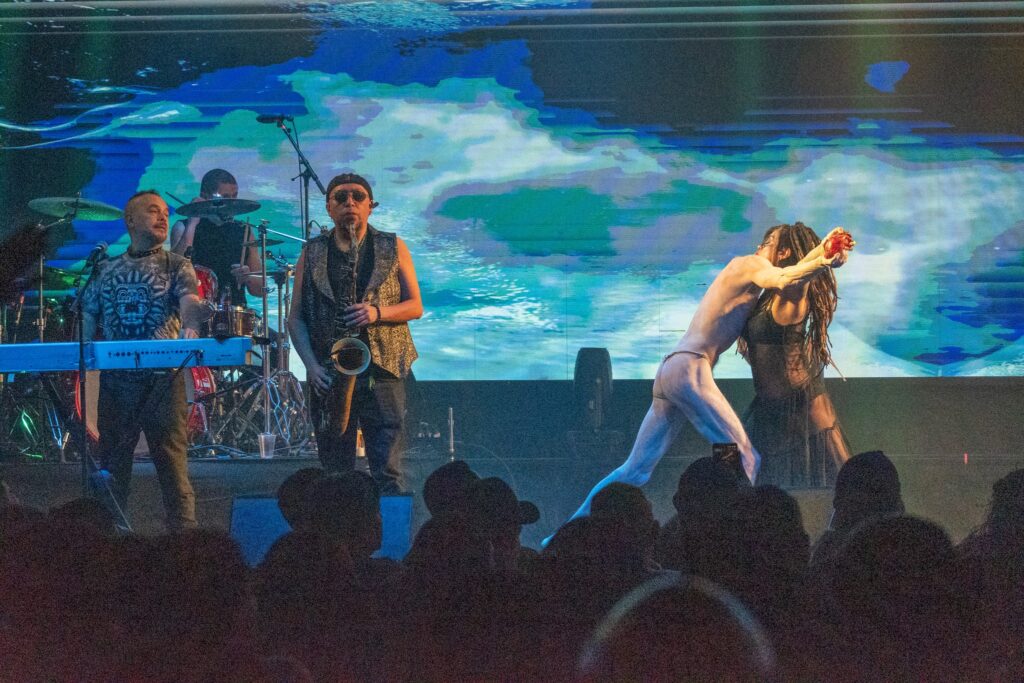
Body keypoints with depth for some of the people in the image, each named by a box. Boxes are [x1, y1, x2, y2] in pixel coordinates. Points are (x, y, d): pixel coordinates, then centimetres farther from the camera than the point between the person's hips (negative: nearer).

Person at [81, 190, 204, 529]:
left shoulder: (176, 266, 6)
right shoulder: (106, 269, 15)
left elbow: (189, 301, -12)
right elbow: (87, 317, 17)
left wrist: (190, 328, -34)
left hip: (163, 378, -3)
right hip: (115, 379, 3)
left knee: (173, 462, -8)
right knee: (112, 466, 5)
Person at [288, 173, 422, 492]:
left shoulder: (392, 248, 8)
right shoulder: (312, 254, 10)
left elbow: (415, 306, 7)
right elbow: (296, 317, 7)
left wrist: (377, 312, -13)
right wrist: (311, 365, -7)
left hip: (382, 370, -1)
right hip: (328, 375, 1)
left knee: (387, 473, -8)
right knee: (335, 475, 3)